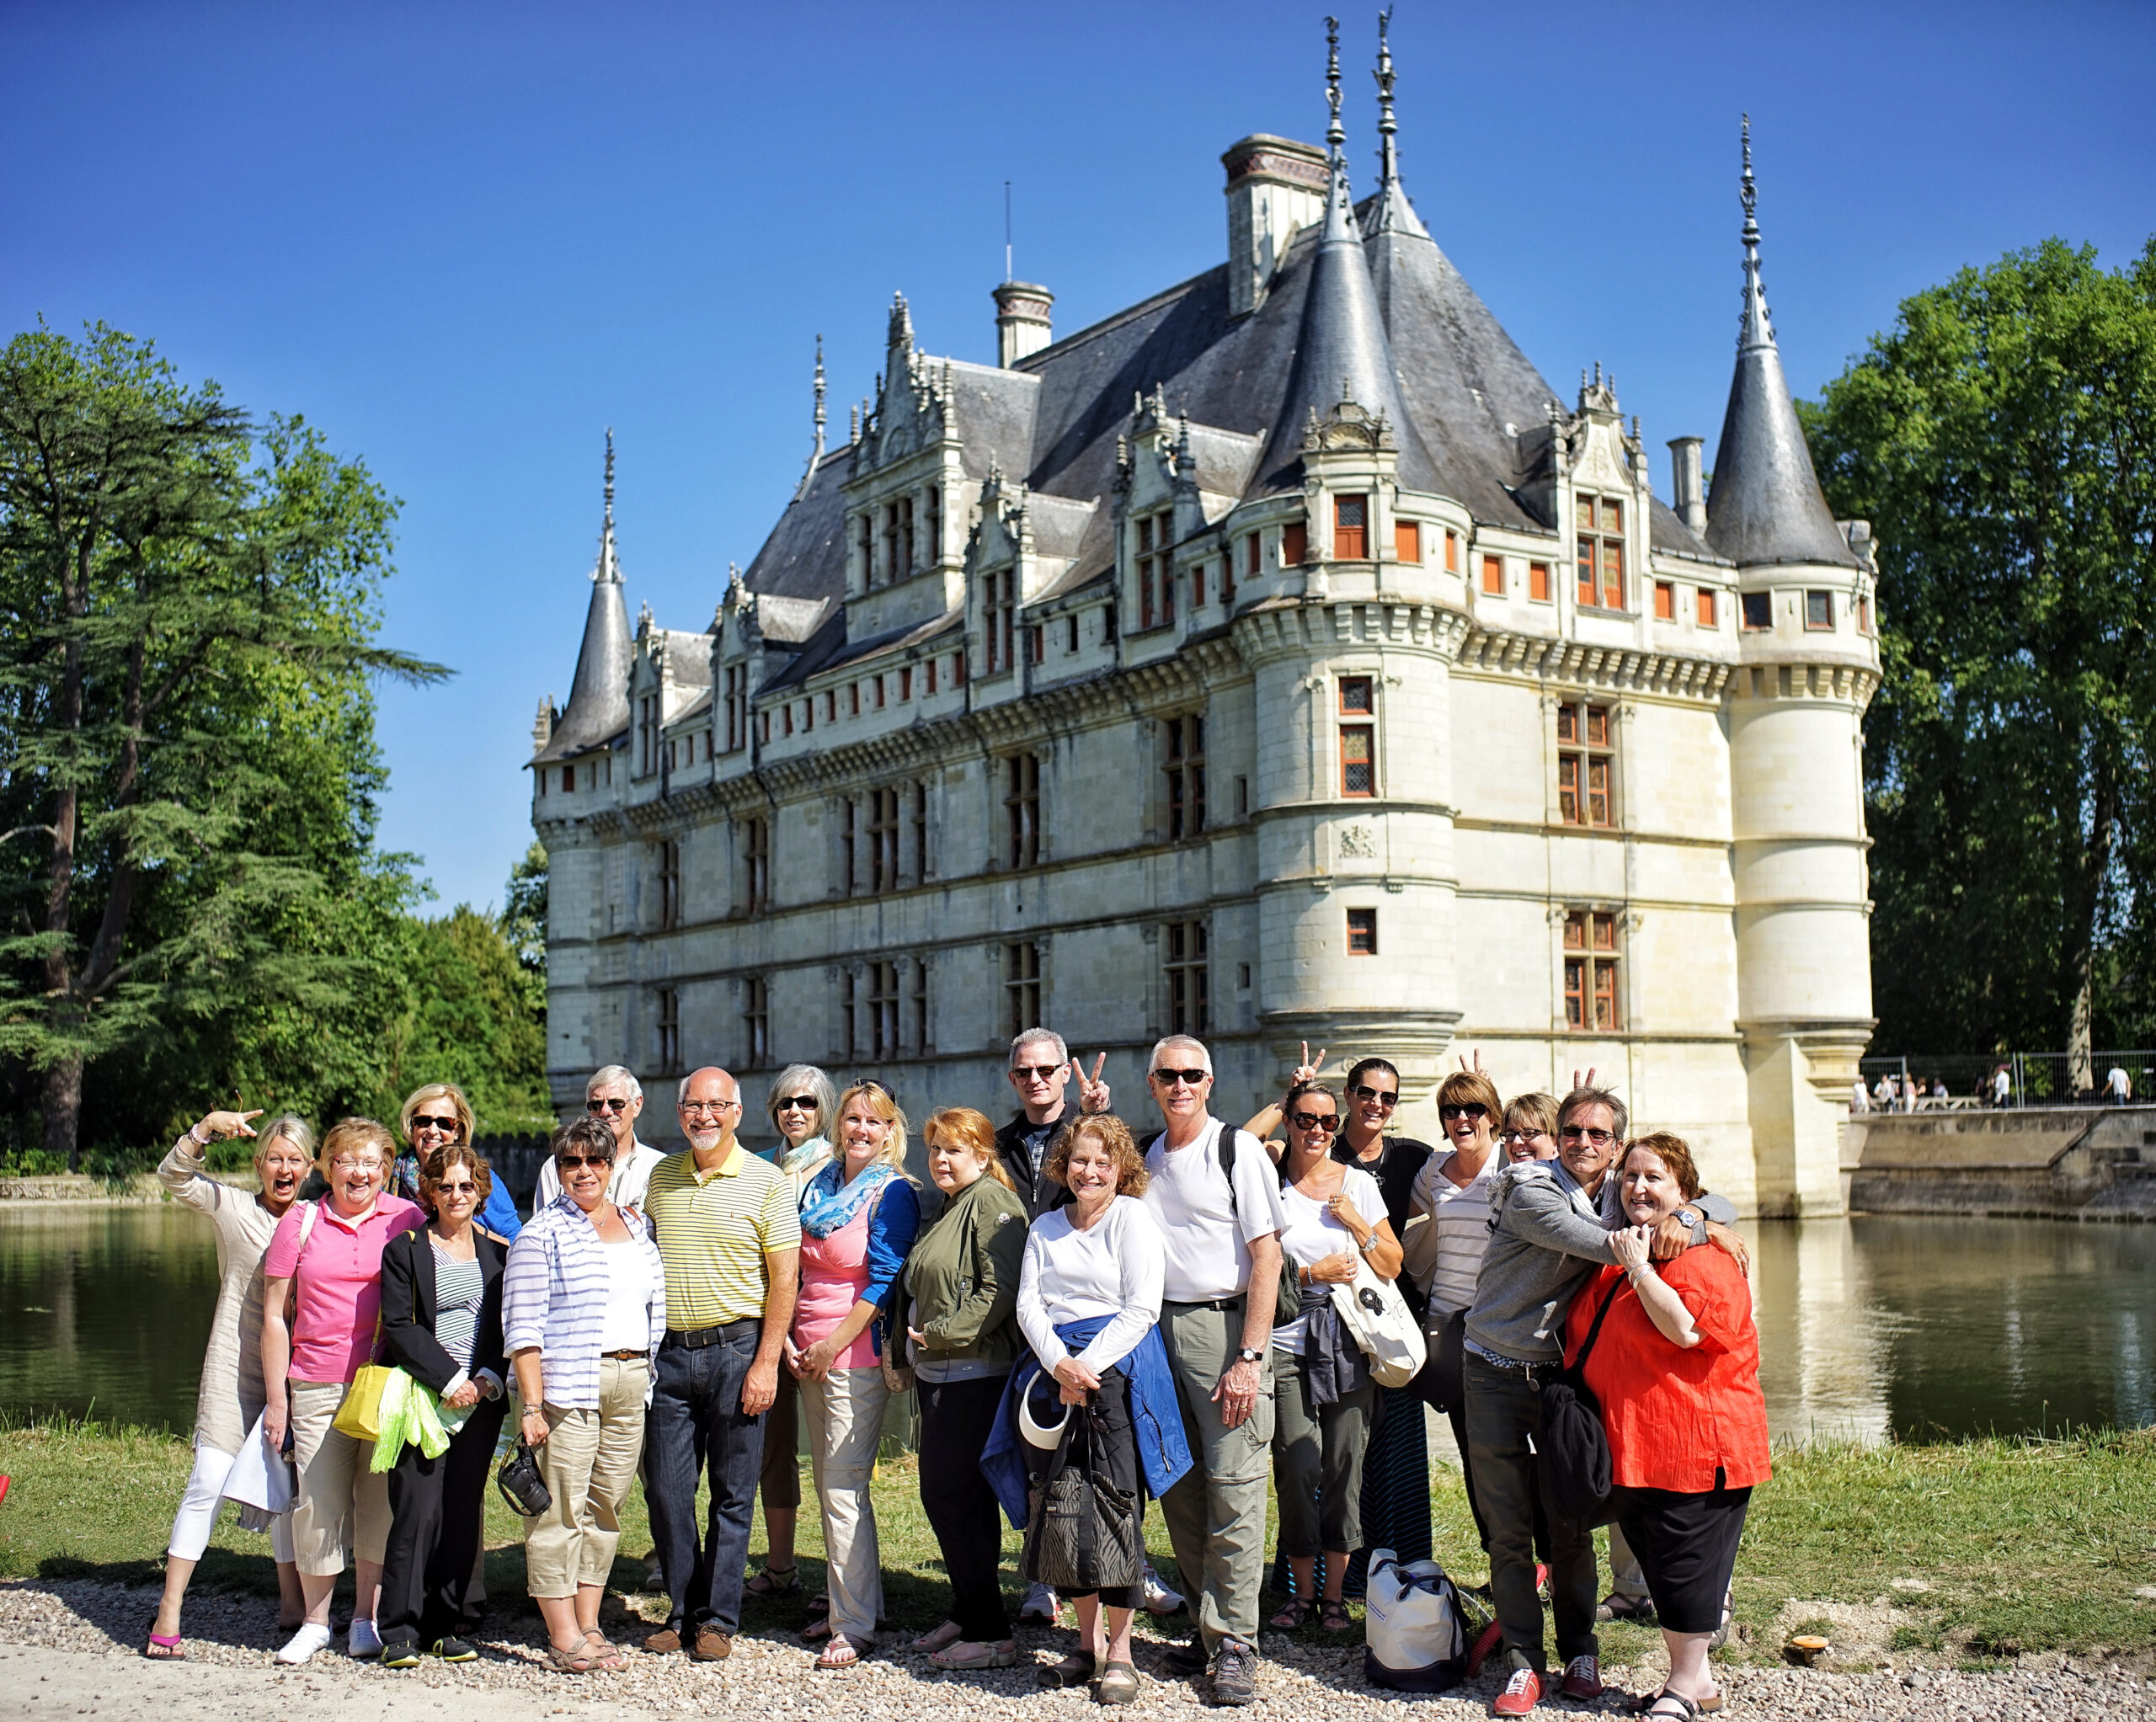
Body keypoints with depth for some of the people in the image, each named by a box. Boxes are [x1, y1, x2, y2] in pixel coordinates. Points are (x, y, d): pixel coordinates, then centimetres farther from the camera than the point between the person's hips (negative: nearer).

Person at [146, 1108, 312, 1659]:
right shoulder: (232, 1207, -1)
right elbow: (173, 1176, -14)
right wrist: (206, 1128, -27)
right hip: (234, 1368, -3)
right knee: (209, 1483, -8)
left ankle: (292, 1604, 24)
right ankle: (168, 1615, 1)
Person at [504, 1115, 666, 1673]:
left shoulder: (636, 1226, 15)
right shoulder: (542, 1234, -3)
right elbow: (523, 1327, -8)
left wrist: (651, 1376, 11)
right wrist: (531, 1407, -15)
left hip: (631, 1383, 6)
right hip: (567, 1384, -6)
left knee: (607, 1504, 9)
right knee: (561, 1507, -4)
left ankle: (589, 1624, 17)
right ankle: (563, 1637, 2)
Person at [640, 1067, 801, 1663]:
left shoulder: (767, 1182, -3)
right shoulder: (660, 1177, 9)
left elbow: (784, 1280, -5)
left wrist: (766, 1364, -11)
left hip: (735, 1349, -4)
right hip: (669, 1352, 4)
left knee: (732, 1495, 4)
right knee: (665, 1489, 6)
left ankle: (718, 1619, 15)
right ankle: (682, 1612, 21)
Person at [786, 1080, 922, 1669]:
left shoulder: (893, 1194, -8)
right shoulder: (818, 1185, 13)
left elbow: (884, 1280, -13)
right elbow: (800, 1270, 16)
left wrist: (834, 1345, -14)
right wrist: (790, 1338, 5)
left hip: (857, 1355, -7)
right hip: (810, 1355, 7)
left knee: (843, 1487, -8)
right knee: (827, 1483, 13)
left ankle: (855, 1626, -1)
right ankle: (847, 1604, 24)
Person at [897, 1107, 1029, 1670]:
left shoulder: (991, 1203, -11)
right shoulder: (948, 1207, 20)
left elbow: (1000, 1292, -20)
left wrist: (939, 1333, -18)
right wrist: (907, 1345, 18)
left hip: (975, 1375, -10)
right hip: (937, 1375, 10)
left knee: (955, 1496, -8)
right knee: (941, 1495, 12)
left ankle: (990, 1636, -1)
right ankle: (966, 1617, 23)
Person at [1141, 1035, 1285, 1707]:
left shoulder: (1238, 1151, -4)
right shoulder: (1147, 1158, 12)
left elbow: (1266, 1257, -8)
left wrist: (1248, 1357, -14)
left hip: (1224, 1324, -5)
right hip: (1160, 1327, 5)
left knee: (1233, 1487, -6)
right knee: (1178, 1488, 8)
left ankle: (1235, 1643, 2)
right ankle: (1205, 1628, 20)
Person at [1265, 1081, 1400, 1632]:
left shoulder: (1359, 1183, 9)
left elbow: (1392, 1267, 10)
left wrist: (1357, 1224, -4)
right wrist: (1312, 1272, -8)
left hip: (1350, 1343, 1)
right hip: (1287, 1343, -1)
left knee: (1344, 1469, 1)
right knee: (1298, 1469, -7)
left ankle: (1335, 1595, 13)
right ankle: (1302, 1592, 10)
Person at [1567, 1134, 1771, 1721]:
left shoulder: (1704, 1257, -11)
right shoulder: (1617, 1253, 15)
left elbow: (1685, 1328, -28)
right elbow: (1584, 1337, 32)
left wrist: (1640, 1267, -22)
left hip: (1692, 1445, -8)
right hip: (1628, 1444, 9)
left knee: (1685, 1567, 2)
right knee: (1657, 1567, 15)